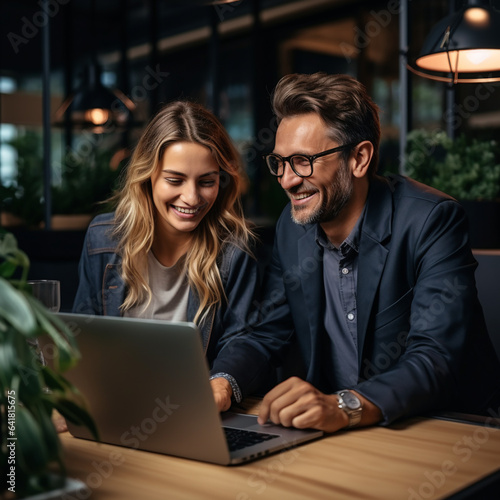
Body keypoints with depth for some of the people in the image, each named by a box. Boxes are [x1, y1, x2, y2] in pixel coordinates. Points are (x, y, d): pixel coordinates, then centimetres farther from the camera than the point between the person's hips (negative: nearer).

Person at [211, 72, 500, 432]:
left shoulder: (432, 221, -17)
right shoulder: (292, 225, 2)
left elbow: (438, 359, -25)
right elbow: (269, 335, 6)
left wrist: (346, 406, -42)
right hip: (329, 430, 7)